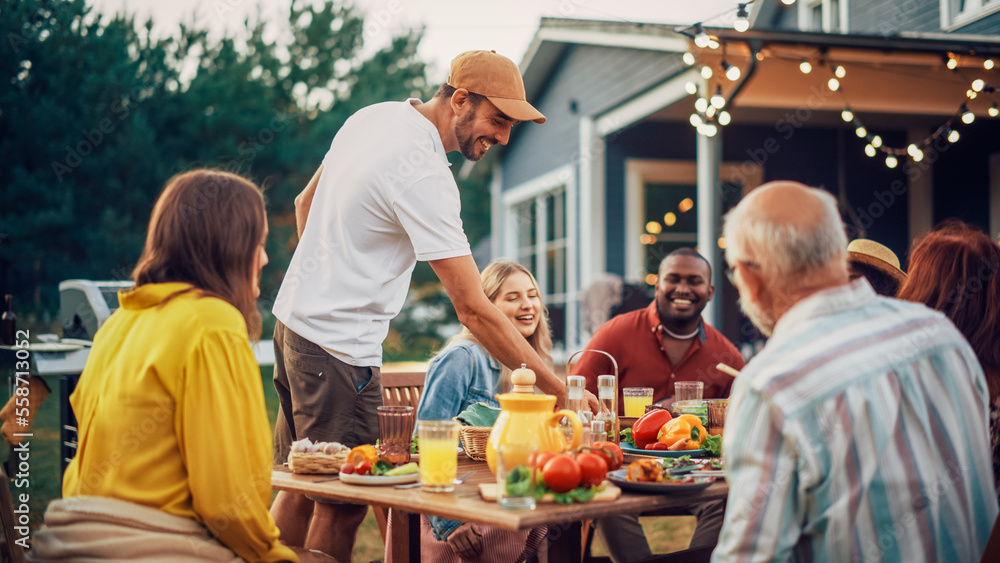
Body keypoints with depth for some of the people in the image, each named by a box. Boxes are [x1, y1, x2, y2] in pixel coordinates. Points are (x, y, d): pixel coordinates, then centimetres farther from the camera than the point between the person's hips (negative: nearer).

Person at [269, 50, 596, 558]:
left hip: (294, 315, 10)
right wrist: (556, 387, -23)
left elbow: (305, 204, 18)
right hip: (338, 344, -10)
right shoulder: (424, 173, -24)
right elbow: (473, 309, -26)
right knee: (342, 504, -1)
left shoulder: (374, 115, 5)